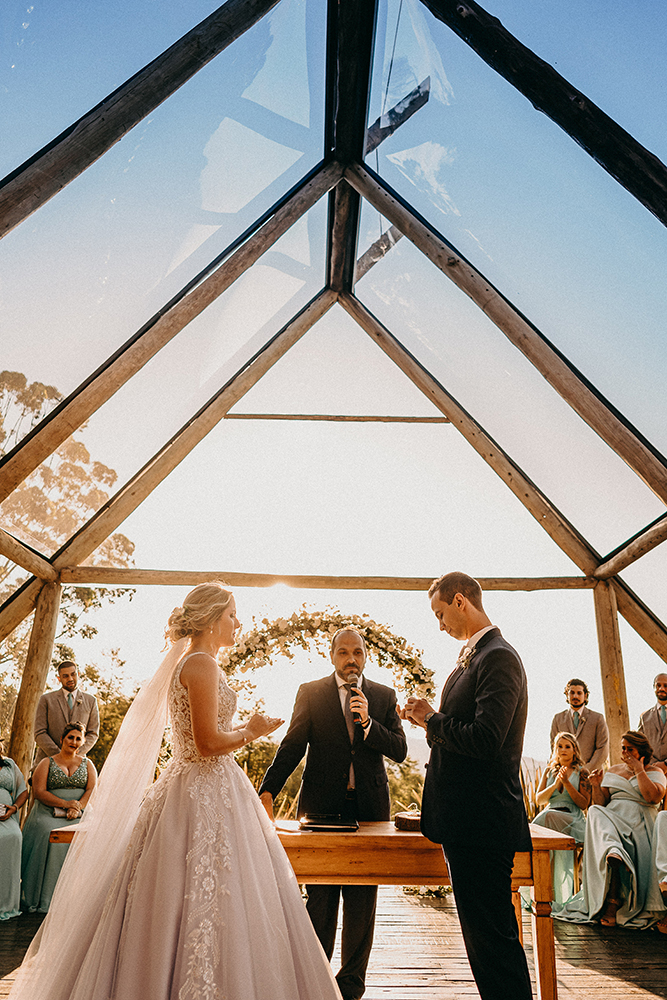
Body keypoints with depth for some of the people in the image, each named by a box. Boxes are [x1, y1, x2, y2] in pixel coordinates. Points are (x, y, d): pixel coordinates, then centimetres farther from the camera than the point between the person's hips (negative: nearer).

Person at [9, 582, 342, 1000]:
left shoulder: (186, 664, 14)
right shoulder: (202, 664, -16)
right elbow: (209, 744, -22)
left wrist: (243, 731, 18)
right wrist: (251, 731, -8)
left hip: (189, 790, 10)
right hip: (209, 797, -10)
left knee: (170, 902, 15)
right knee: (208, 905, -3)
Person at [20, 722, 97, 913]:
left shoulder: (87, 764, 15)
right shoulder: (47, 764, 9)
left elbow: (93, 789, 4)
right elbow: (39, 791, -3)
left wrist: (77, 807, -15)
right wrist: (65, 803, -15)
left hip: (80, 815, 1)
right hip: (49, 814, -1)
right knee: (50, 834, -31)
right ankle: (44, 898, -22)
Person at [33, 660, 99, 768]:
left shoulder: (91, 701, 12)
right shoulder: (46, 699, 7)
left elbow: (93, 733, 11)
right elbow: (39, 733, 1)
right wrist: (59, 756, -9)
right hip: (47, 760, -1)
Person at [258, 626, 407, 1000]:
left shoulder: (384, 696, 6)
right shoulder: (311, 693, 2)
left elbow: (400, 750, -1)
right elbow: (292, 746, -3)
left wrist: (368, 723, -16)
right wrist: (268, 791, -15)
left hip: (369, 806, 1)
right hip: (322, 806, -1)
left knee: (362, 903, 9)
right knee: (321, 901, 8)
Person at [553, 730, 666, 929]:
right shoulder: (614, 770, 23)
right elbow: (601, 804, 17)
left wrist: (639, 770, -6)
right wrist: (597, 786, -1)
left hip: (638, 824, -3)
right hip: (610, 819, 4)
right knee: (596, 813, -34)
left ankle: (611, 905, -36)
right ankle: (614, 854, -60)